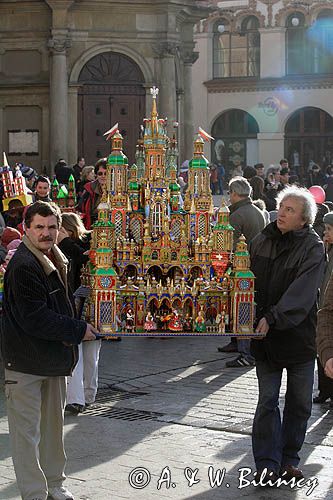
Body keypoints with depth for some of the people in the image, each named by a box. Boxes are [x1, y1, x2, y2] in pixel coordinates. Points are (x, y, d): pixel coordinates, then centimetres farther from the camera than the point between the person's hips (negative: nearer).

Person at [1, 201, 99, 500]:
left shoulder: (56, 260, 11)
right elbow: (34, 318, -23)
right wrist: (78, 330, -16)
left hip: (54, 358, 9)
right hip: (26, 360, -9)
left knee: (54, 424, 17)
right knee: (27, 430, -1)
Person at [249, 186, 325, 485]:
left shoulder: (313, 248, -9)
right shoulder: (261, 242, 3)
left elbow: (302, 292, -21)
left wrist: (273, 318, -30)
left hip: (299, 334, -2)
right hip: (265, 336, 2)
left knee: (300, 402, 8)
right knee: (267, 400, 2)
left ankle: (289, 459, 23)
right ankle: (268, 463, 9)